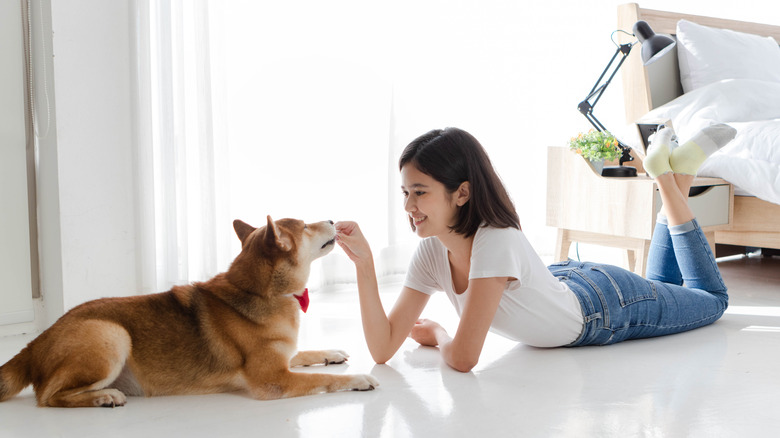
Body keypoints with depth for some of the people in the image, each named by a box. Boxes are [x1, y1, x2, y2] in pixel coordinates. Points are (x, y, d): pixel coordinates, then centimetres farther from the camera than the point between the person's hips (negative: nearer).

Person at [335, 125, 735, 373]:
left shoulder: (498, 241, -43)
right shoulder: (431, 254, -23)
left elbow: (463, 357, -44)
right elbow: (383, 348, -25)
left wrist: (436, 333, -22)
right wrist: (364, 264, -35)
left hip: (606, 301, -5)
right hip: (562, 281, 6)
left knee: (712, 299, 24)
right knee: (661, 284, 36)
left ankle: (673, 180, 24)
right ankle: (665, 170, 34)